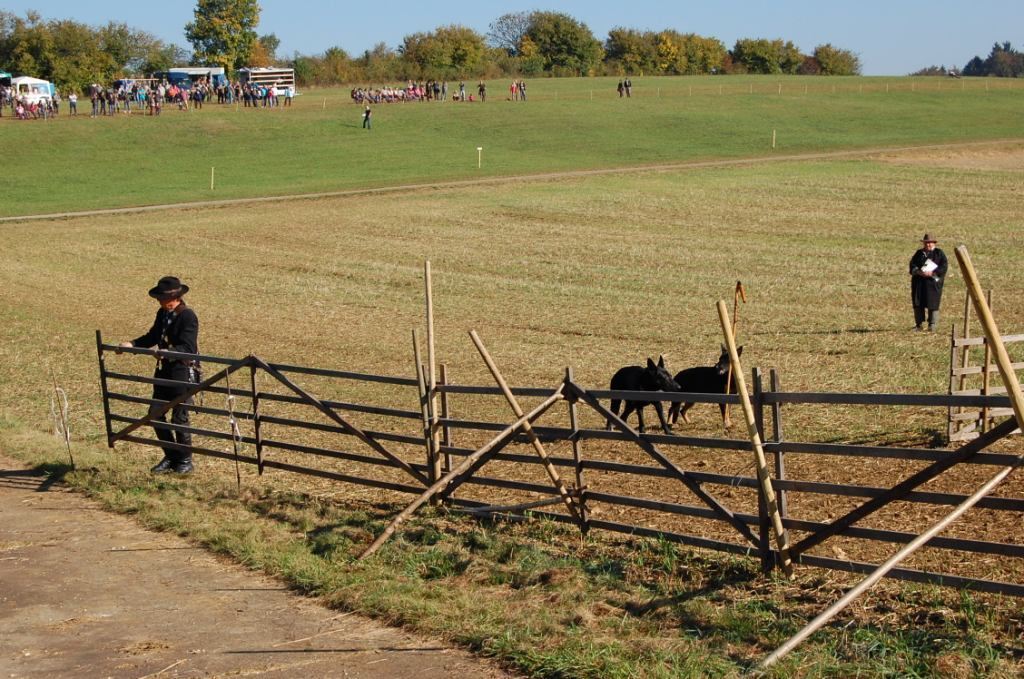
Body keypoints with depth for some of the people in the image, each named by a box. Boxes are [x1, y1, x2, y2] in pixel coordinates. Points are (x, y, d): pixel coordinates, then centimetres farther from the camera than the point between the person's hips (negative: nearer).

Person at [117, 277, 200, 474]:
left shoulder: (188, 316, -16)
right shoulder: (162, 314, 8)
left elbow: (187, 348, -22)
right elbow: (152, 337, 19)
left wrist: (168, 352, -38)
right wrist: (132, 344, 4)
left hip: (183, 371, -8)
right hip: (164, 371, 8)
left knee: (179, 418, -1)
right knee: (155, 414, 9)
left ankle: (185, 460, 15)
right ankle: (171, 456, 24)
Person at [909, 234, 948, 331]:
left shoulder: (939, 253, 4)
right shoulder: (919, 253, 15)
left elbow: (944, 266, -6)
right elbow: (912, 264, 9)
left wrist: (932, 273, -17)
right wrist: (918, 271, -11)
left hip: (933, 282, -4)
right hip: (919, 282, 4)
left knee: (933, 304, -5)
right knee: (917, 303, 2)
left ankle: (932, 325, 0)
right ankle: (919, 324, 11)